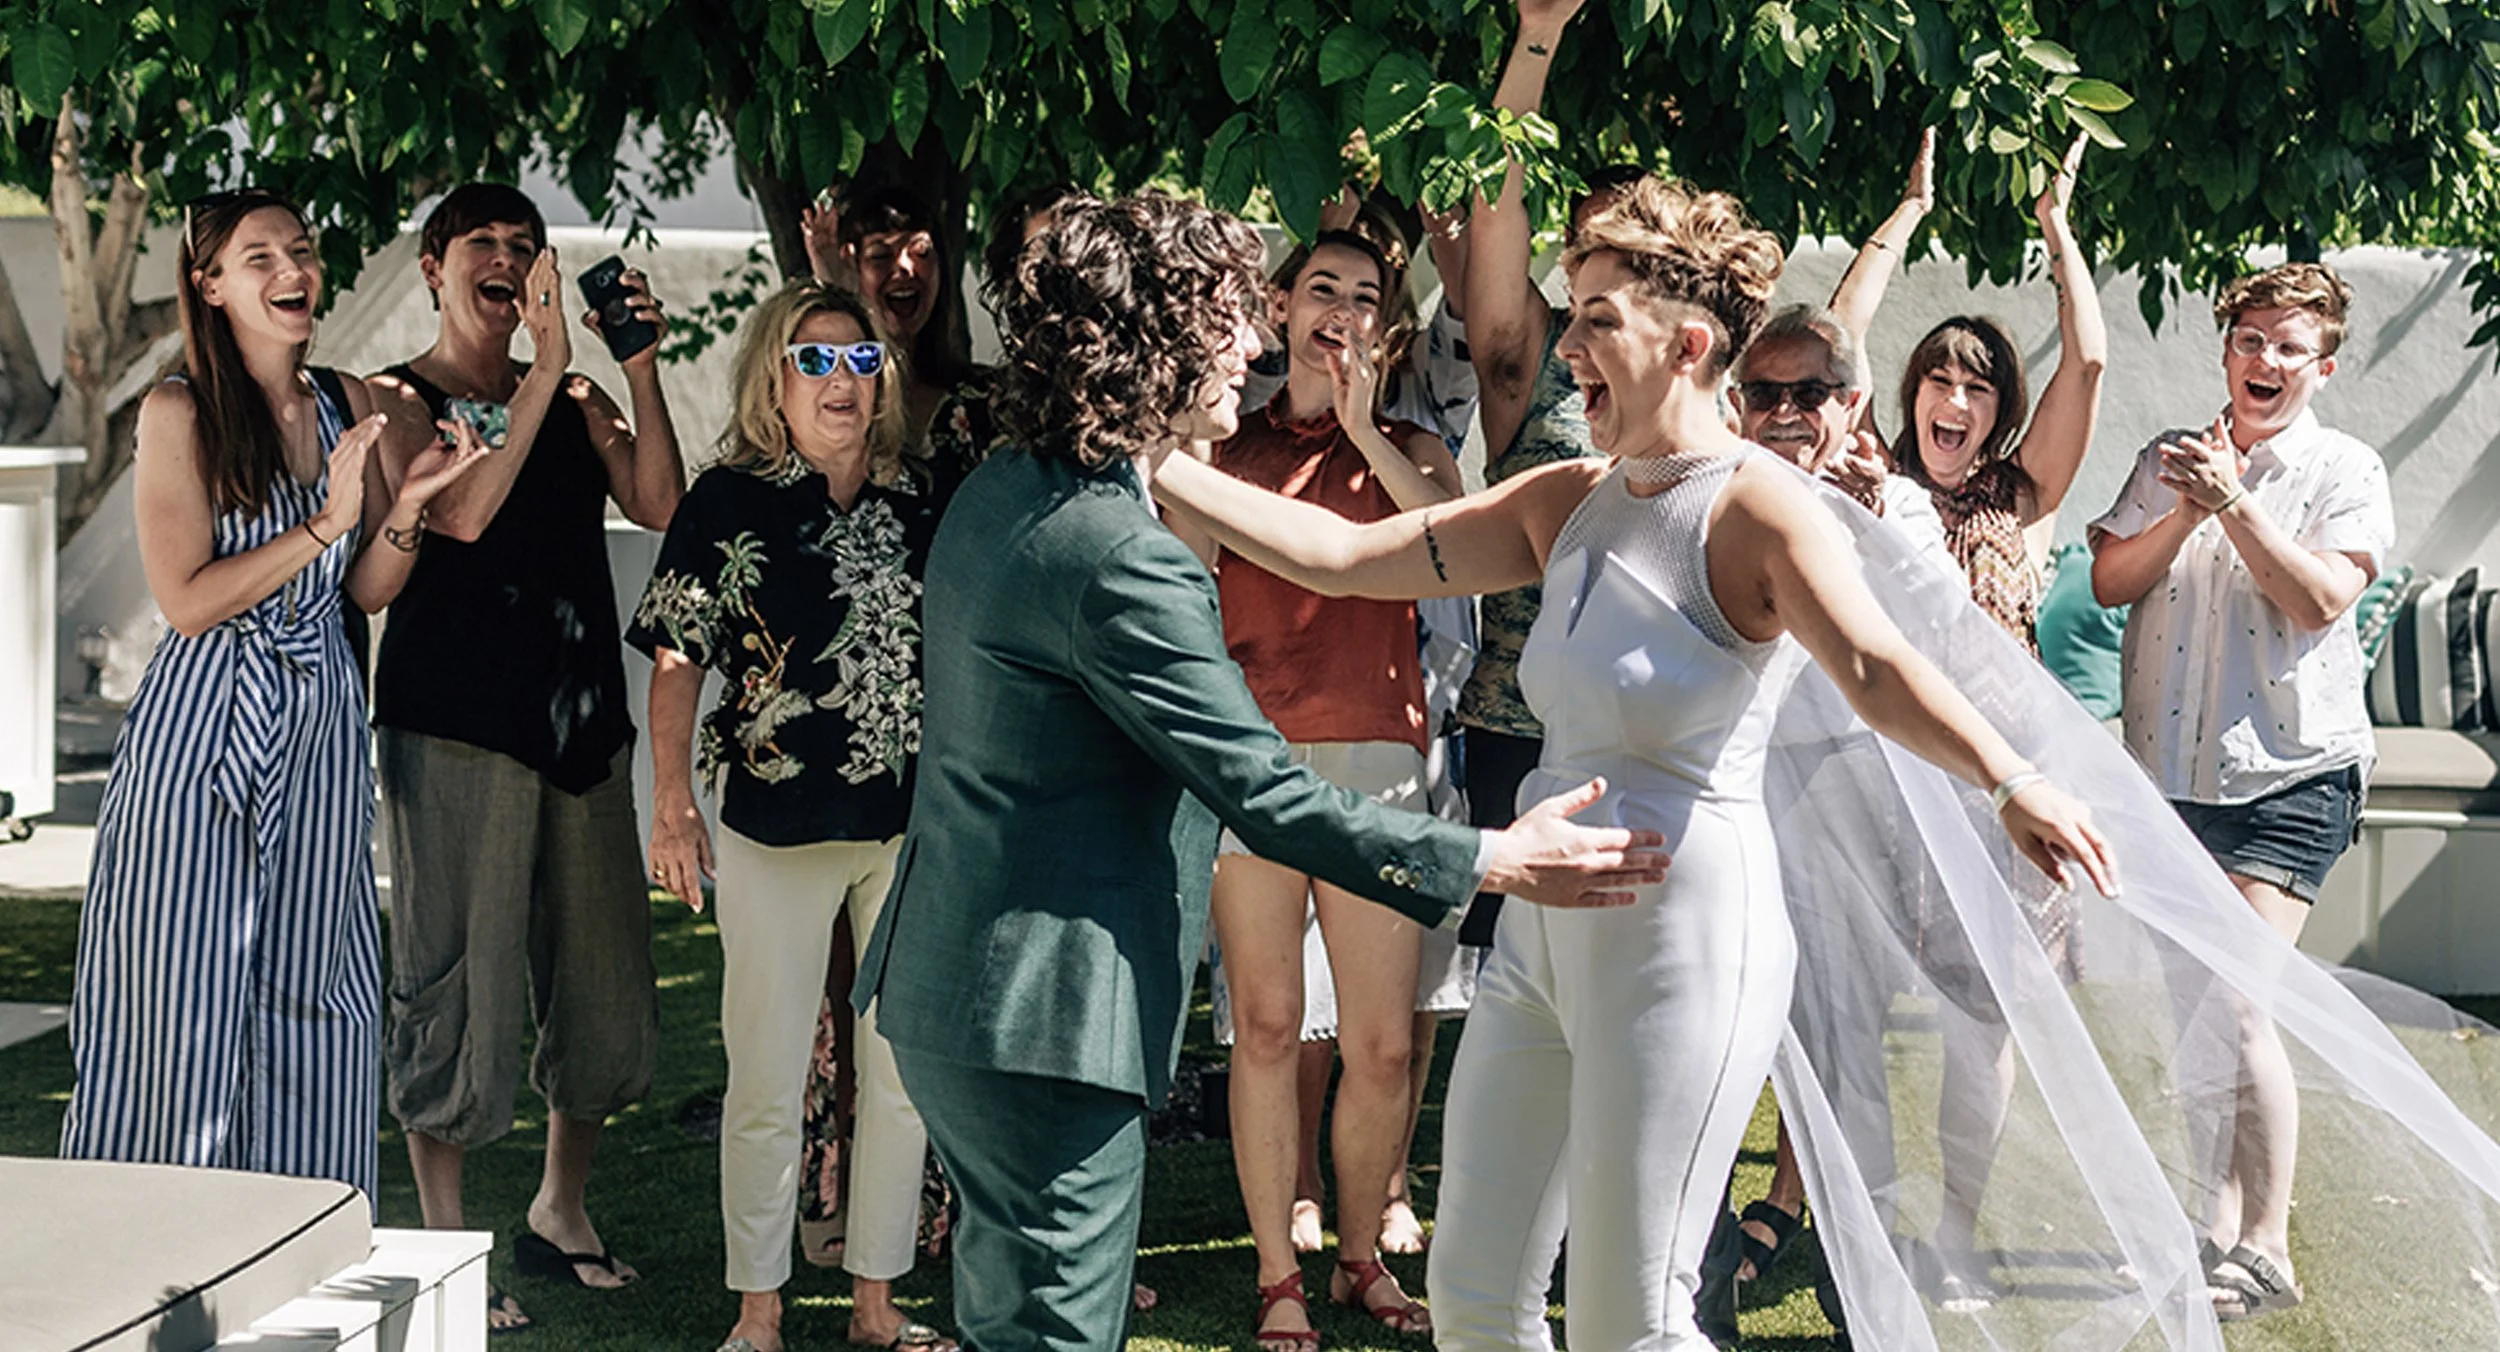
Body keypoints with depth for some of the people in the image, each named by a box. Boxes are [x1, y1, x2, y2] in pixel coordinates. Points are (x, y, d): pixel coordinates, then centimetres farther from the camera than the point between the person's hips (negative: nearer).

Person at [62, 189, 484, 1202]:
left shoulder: (348, 407, 9)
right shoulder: (178, 413, -6)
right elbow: (187, 598, -13)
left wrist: (408, 506, -6)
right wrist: (324, 523, -17)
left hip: (320, 733, 5)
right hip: (203, 727, -5)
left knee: (312, 1001, 7)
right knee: (183, 1008, -1)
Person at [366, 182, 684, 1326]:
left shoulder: (574, 402, 16)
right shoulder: (399, 399, 2)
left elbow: (659, 505, 0)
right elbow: (460, 513, -17)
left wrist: (639, 372, -10)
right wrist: (546, 373, -18)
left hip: (580, 723, 6)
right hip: (455, 725, -5)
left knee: (604, 983, 10)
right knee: (459, 983, -5)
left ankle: (560, 1212, 28)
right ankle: (444, 1246, 7)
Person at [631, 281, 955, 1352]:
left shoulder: (918, 510, 7)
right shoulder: (728, 502, -2)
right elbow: (677, 663, -2)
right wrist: (672, 805, -9)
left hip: (911, 827, 4)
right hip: (776, 827, -4)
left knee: (905, 1073, 9)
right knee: (768, 1082, 2)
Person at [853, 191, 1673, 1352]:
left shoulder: (997, 494, 7)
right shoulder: (1120, 561, -24)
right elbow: (1266, 797, -23)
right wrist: (1491, 862, -17)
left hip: (946, 989, 10)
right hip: (1041, 1031, -10)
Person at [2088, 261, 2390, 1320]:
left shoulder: (2345, 471, 1)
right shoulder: (2169, 462, 12)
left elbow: (2322, 600, -13)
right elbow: (2110, 581, 3)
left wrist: (2233, 505, -17)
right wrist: (2184, 514, -12)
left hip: (2291, 775, -4)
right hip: (2169, 773, 5)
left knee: (2233, 1001, -14)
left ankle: (2265, 1252, -5)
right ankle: (2212, 1225, 19)